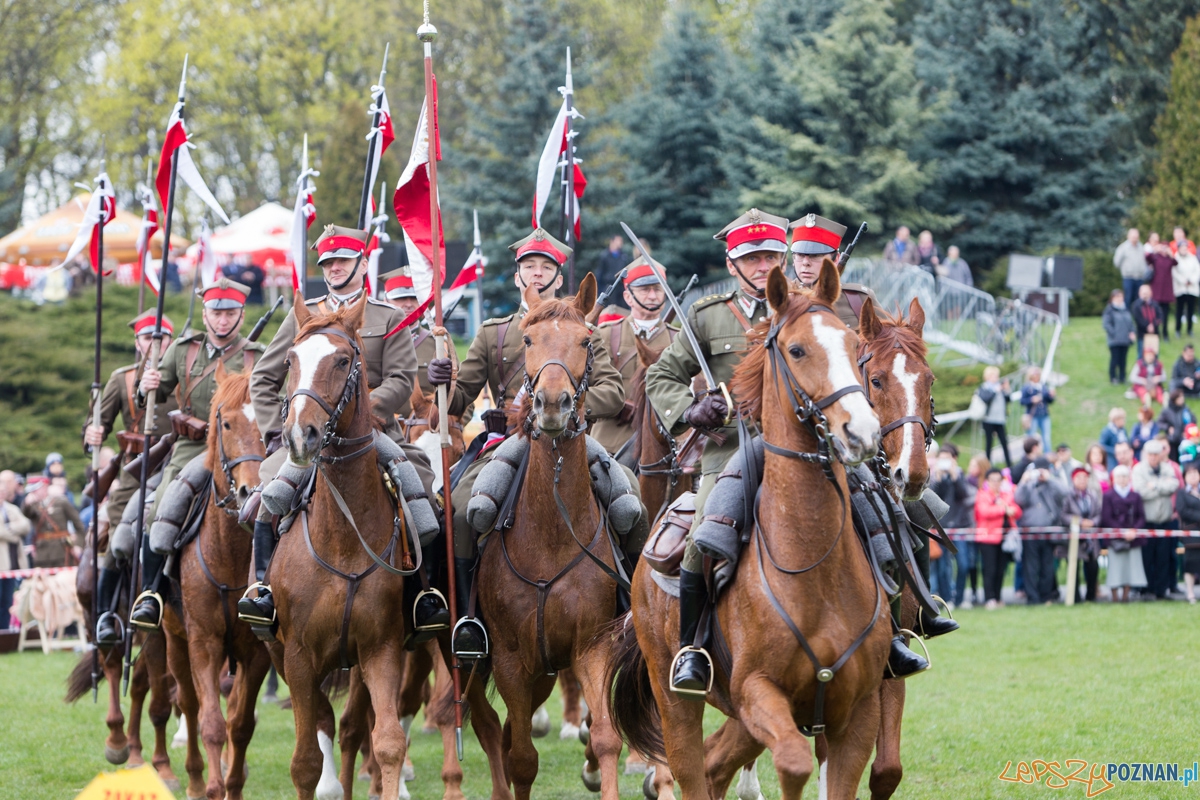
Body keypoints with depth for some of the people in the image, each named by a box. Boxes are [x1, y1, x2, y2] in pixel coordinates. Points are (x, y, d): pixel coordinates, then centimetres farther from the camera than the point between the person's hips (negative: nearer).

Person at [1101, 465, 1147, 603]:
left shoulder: (1135, 497, 10)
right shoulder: (1109, 496, 1)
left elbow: (1141, 517, 7)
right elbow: (1106, 518, -5)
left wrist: (1134, 531, -12)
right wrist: (1122, 532, -13)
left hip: (1133, 538, 3)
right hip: (1115, 538, -3)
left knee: (1131, 566, 2)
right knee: (1116, 566, -5)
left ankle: (1125, 594, 10)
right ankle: (1115, 595, 3)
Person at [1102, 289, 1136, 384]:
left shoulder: (1126, 310, 12)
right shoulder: (1110, 309, -6)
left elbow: (1131, 322, 17)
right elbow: (1106, 323, -12)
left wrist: (1133, 332, 2)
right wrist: (1113, 333, -17)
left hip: (1125, 340, 5)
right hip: (1115, 340, -5)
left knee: (1123, 359, 8)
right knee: (1114, 359, -3)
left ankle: (1122, 377, 16)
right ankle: (1113, 377, 5)